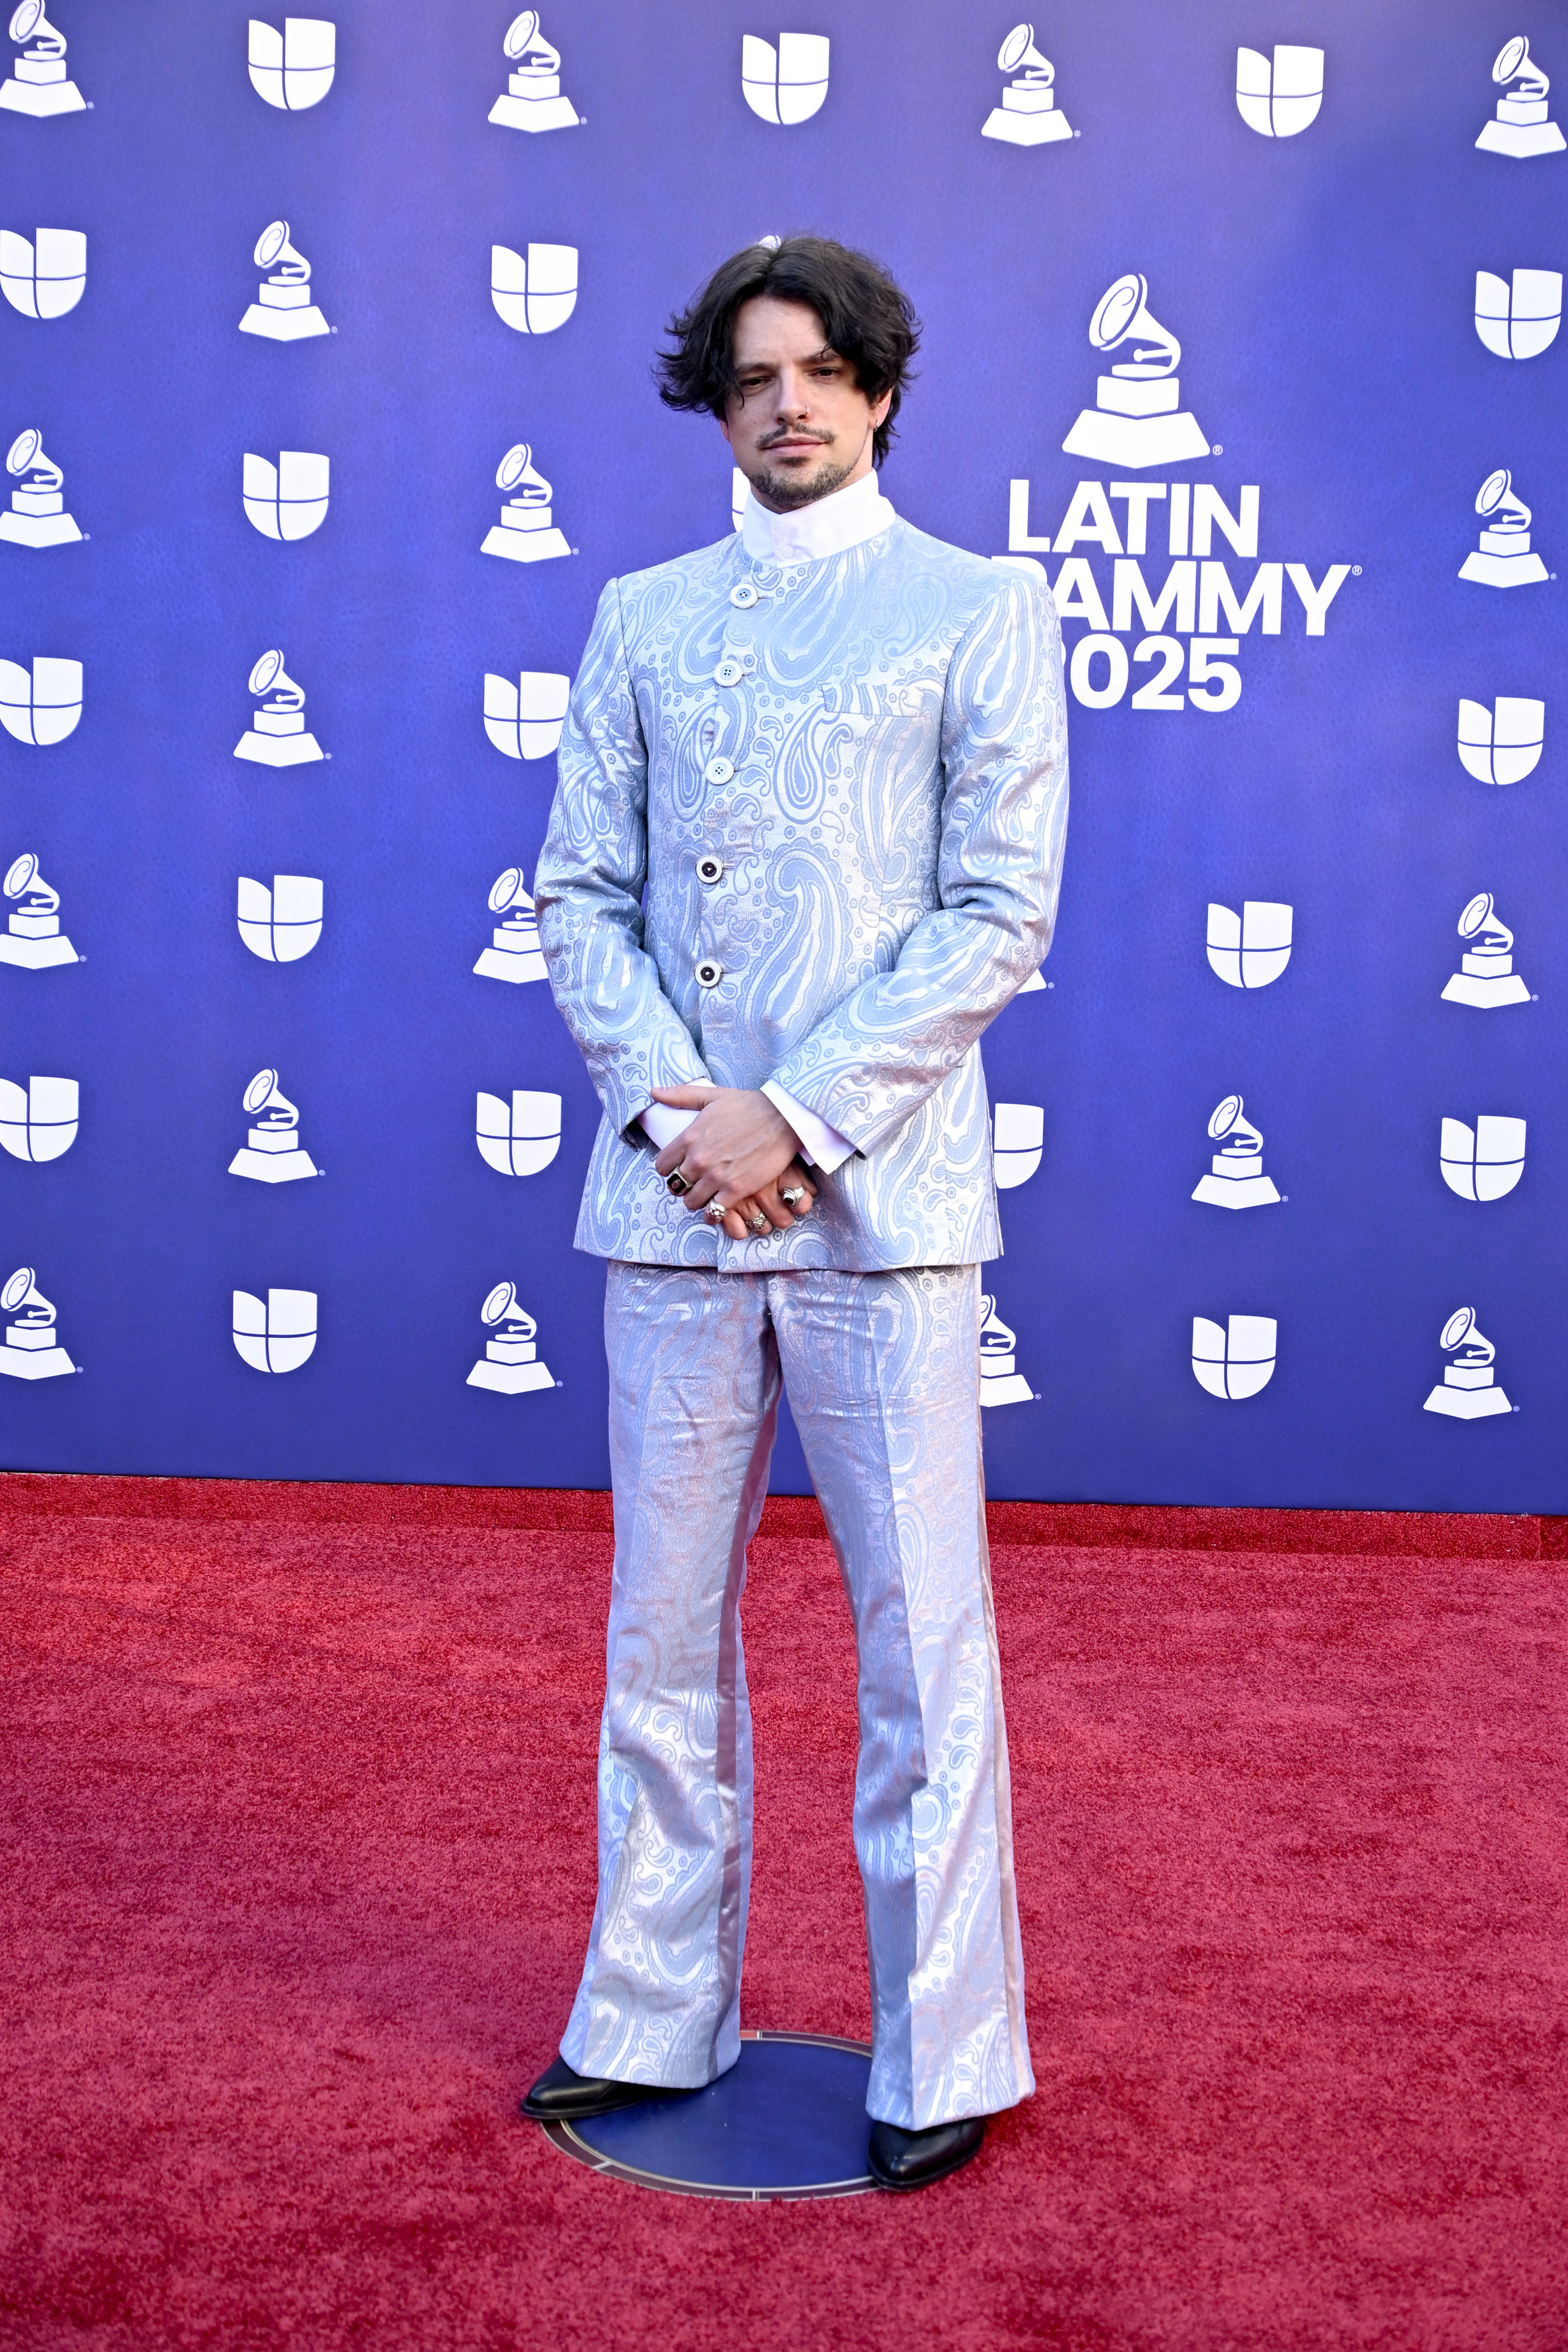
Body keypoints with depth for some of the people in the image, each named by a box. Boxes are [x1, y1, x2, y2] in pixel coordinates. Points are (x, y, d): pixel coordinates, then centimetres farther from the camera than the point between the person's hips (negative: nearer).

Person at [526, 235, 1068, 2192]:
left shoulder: (979, 613, 5)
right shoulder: (642, 618, 14)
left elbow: (999, 916, -4)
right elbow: (581, 894, 9)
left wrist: (798, 1118, -12)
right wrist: (668, 1108, -8)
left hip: (877, 1206, -3)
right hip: (672, 1202, 4)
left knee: (922, 1650, 2)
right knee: (663, 1635, 11)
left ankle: (945, 2065, 16)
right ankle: (650, 2023, 26)